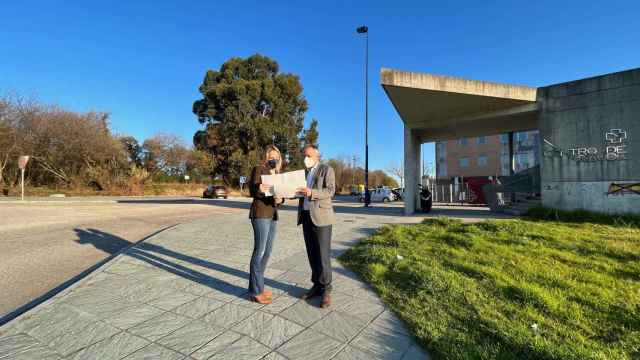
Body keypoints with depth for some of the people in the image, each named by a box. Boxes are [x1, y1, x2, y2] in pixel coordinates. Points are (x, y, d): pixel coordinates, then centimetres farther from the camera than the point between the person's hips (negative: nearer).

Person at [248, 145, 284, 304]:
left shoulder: (276, 174, 18)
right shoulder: (258, 169, -3)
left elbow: (279, 194, 11)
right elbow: (252, 191, -12)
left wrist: (280, 199, -12)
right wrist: (259, 189, -35)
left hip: (272, 215, 8)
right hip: (260, 213, -8)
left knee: (267, 252, 10)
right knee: (259, 251, -7)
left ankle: (257, 286, 21)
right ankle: (255, 291, 1)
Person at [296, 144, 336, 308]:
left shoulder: (326, 169, -2)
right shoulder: (304, 172, 18)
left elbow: (330, 191, -13)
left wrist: (311, 192, -28)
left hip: (321, 216, -6)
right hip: (306, 216, 7)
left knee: (323, 255, -4)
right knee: (312, 253, 9)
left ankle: (326, 290, 6)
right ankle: (317, 285, 19)